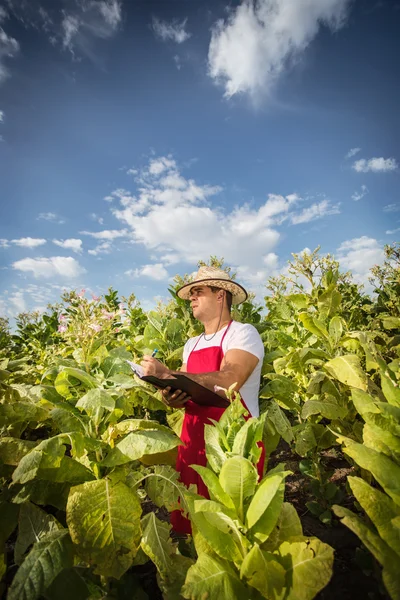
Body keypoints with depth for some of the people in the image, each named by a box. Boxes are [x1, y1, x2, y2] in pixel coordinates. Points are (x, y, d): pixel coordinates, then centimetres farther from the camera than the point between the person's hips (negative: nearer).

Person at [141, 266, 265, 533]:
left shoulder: (243, 333, -10)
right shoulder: (191, 344, 12)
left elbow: (227, 383, -26)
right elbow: (186, 392, 10)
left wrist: (167, 374, -26)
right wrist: (172, 397, -13)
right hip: (194, 442, 6)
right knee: (190, 525, 14)